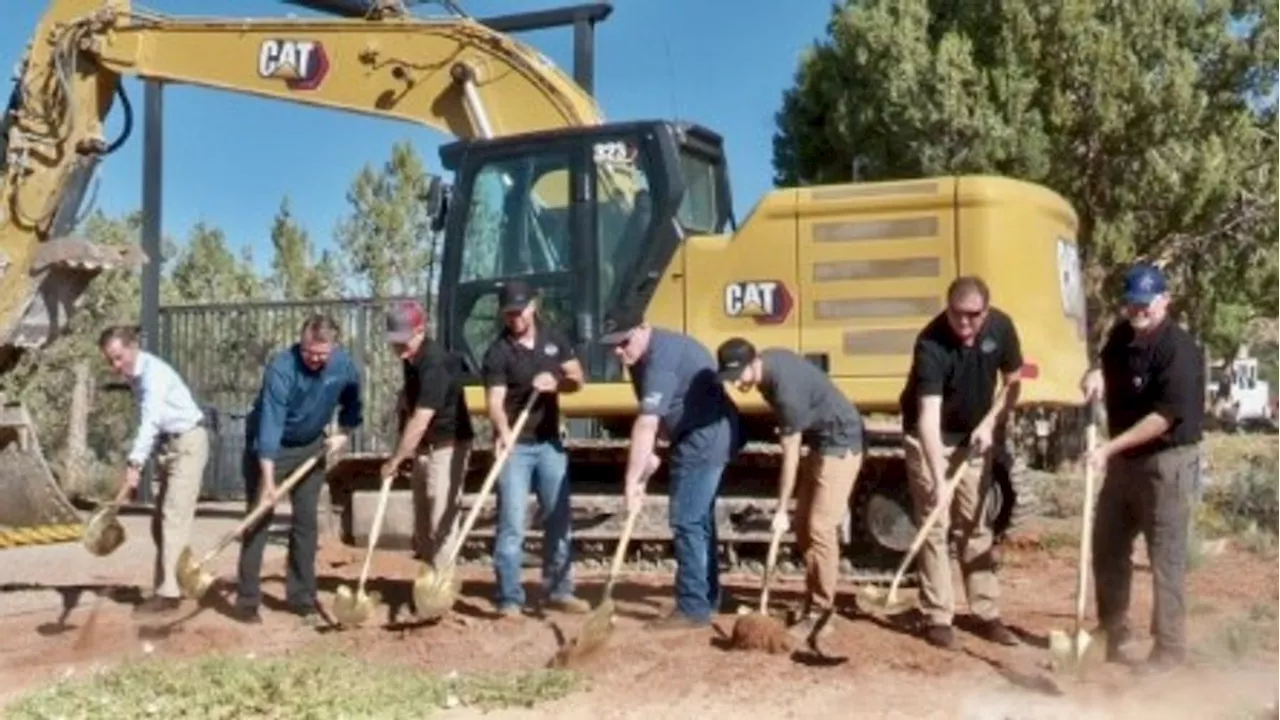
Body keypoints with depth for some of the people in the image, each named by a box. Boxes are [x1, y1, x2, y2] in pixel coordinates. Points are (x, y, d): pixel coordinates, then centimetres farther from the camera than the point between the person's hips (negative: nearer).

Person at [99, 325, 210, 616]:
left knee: (174, 518, -12)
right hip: (169, 445, 10)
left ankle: (169, 591, -11)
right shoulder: (134, 375, 6)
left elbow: (150, 423, -33)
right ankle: (168, 584, 18)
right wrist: (137, 463, 6)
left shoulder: (154, 371, -22)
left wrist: (134, 465, -39)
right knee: (161, 520, 11)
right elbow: (147, 424, 10)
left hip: (188, 443, -10)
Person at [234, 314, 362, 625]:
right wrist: (268, 479, -41)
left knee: (306, 521, 5)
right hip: (267, 447, -4)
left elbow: (352, 404, 5)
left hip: (311, 447, 4)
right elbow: (270, 424, -36)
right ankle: (247, 600, 0)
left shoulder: (344, 366, -15)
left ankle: (302, 597, 13)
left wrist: (343, 433, -10)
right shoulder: (281, 368, -31)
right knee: (258, 520, -5)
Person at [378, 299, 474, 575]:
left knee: (441, 518, -9)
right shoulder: (411, 358, 3)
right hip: (424, 446, 10)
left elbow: (420, 421, -29)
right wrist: (405, 397, 2)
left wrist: (395, 460, -25)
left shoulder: (436, 364, -26)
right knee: (422, 518, 14)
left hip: (448, 445, -9)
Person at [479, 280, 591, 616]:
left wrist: (557, 382, -17)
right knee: (512, 523, -6)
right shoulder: (498, 352, -11)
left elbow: (577, 378, 6)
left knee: (559, 519, 11)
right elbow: (495, 400, -22)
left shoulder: (554, 339, 4)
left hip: (550, 443, 5)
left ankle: (558, 591, 23)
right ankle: (509, 598, 1)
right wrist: (503, 432, -41)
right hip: (515, 446, -5)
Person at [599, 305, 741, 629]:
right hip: (701, 439, 11)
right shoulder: (644, 355, 9)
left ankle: (694, 609, -3)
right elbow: (649, 419, 9)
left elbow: (646, 424, -30)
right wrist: (647, 460, -3)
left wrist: (632, 479, -31)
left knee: (686, 521, -9)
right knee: (698, 518, 17)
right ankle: (707, 599, 28)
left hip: (706, 439, -11)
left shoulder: (661, 357, -25)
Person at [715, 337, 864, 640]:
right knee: (803, 527, 9)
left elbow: (790, 456, -24)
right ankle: (814, 601, 17)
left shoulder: (787, 391, -30)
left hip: (840, 445, -10)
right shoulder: (767, 360, -4)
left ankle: (820, 613, -7)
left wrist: (781, 509, -18)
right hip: (820, 443, 10)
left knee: (819, 527, -12)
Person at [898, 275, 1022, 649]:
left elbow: (1013, 384, 2)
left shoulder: (1001, 327, -15)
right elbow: (928, 416, -37)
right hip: (930, 438, -4)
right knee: (934, 526, -5)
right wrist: (938, 478, -45)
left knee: (978, 525, 9)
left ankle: (987, 614, 16)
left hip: (973, 437, 5)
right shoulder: (931, 343, -30)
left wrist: (990, 424, -12)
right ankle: (937, 618, 2)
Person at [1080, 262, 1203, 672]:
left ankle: (1170, 647, 8)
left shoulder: (1178, 350, -20)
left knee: (1166, 556, -2)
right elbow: (1107, 361, 25)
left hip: (1167, 461, -9)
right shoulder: (1122, 335, 4)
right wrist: (1096, 372, -1)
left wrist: (1109, 448, -27)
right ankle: (1114, 635, 28)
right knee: (1107, 548, 14)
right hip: (1124, 459, 9)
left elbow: (1165, 416, -24)